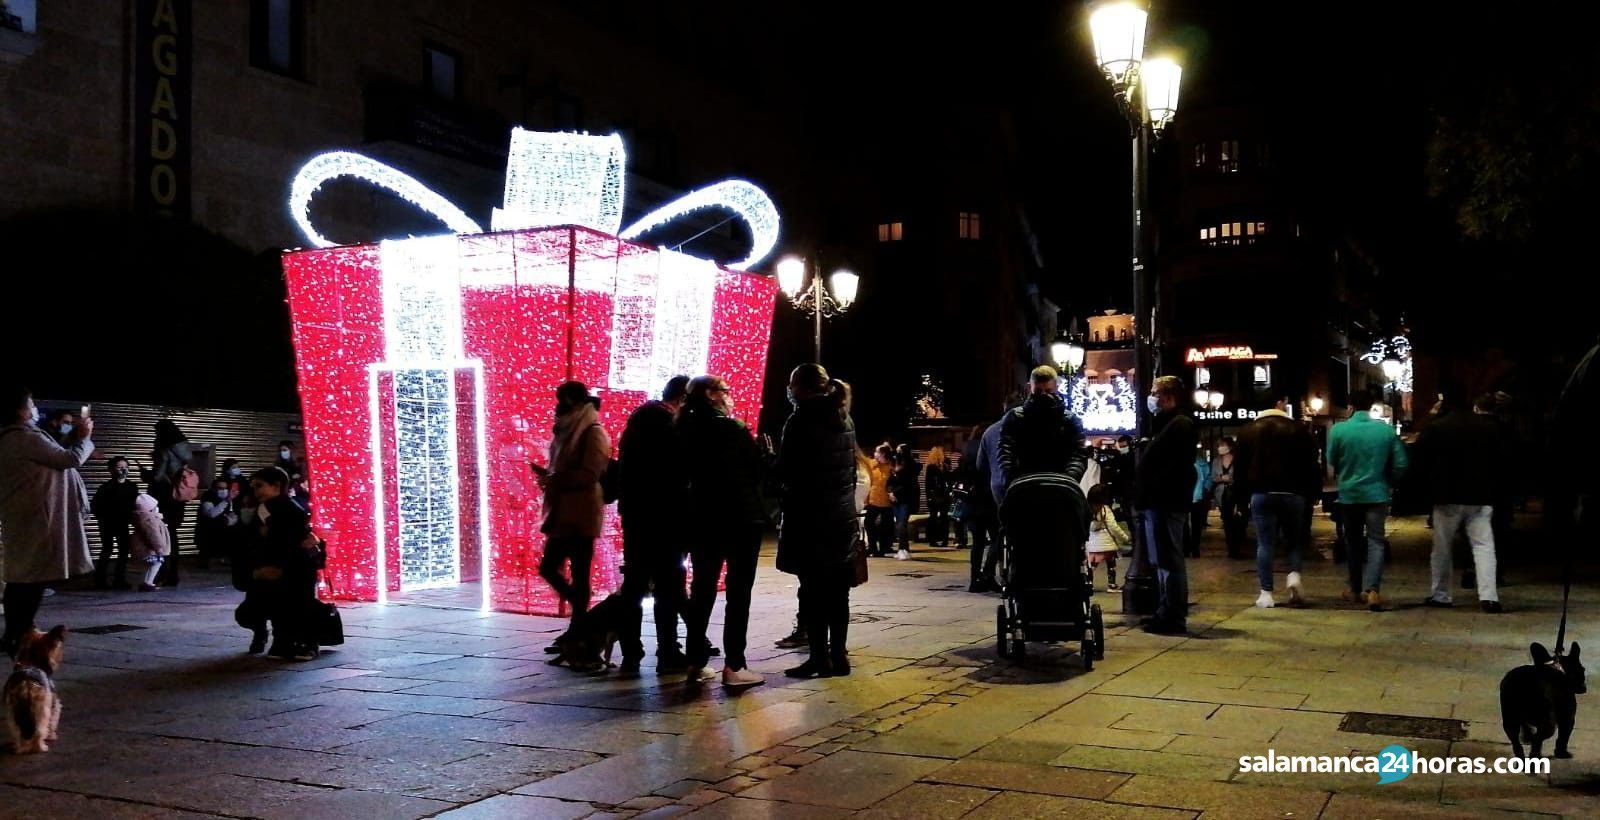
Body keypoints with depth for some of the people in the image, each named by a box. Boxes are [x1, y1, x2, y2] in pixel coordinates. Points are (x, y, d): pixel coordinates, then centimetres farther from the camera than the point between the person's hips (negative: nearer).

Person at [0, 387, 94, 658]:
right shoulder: (27, 437, -16)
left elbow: (53, 457, 21)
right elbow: (72, 459, -14)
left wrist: (71, 439, 19)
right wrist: (83, 438, 2)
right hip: (35, 520, -10)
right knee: (33, 578, -5)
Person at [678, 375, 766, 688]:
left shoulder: (687, 430, 5)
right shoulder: (733, 429, -12)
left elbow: (686, 473, 9)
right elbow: (757, 469, -6)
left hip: (703, 518, 6)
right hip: (741, 518, -6)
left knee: (703, 588, 12)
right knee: (738, 591, -2)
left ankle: (696, 662, 14)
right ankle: (733, 666, -5)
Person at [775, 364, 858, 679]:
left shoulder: (801, 420, -12)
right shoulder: (845, 420, 11)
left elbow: (785, 471, -12)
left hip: (810, 516, -7)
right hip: (842, 514, 7)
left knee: (812, 589, -2)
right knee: (837, 590, 9)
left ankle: (820, 657, 0)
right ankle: (838, 655, 12)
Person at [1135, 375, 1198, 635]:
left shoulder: (1180, 425, -11)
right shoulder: (1165, 424, 22)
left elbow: (1175, 467, -21)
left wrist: (1153, 493, -23)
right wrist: (1143, 498, 17)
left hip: (1166, 504, -11)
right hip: (1157, 504, 11)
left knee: (1168, 560, -8)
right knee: (1163, 561, 14)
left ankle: (1174, 618, -4)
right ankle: (1166, 613, 22)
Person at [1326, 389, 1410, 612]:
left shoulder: (1338, 430, -10)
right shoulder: (1386, 430, -6)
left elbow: (1332, 462, 0)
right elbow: (1401, 463, -3)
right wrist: (1388, 482, 14)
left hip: (1349, 493, 0)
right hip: (1377, 493, 0)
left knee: (1353, 541, 15)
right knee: (1375, 541, 1)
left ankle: (1356, 588, 25)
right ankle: (1371, 588, -16)